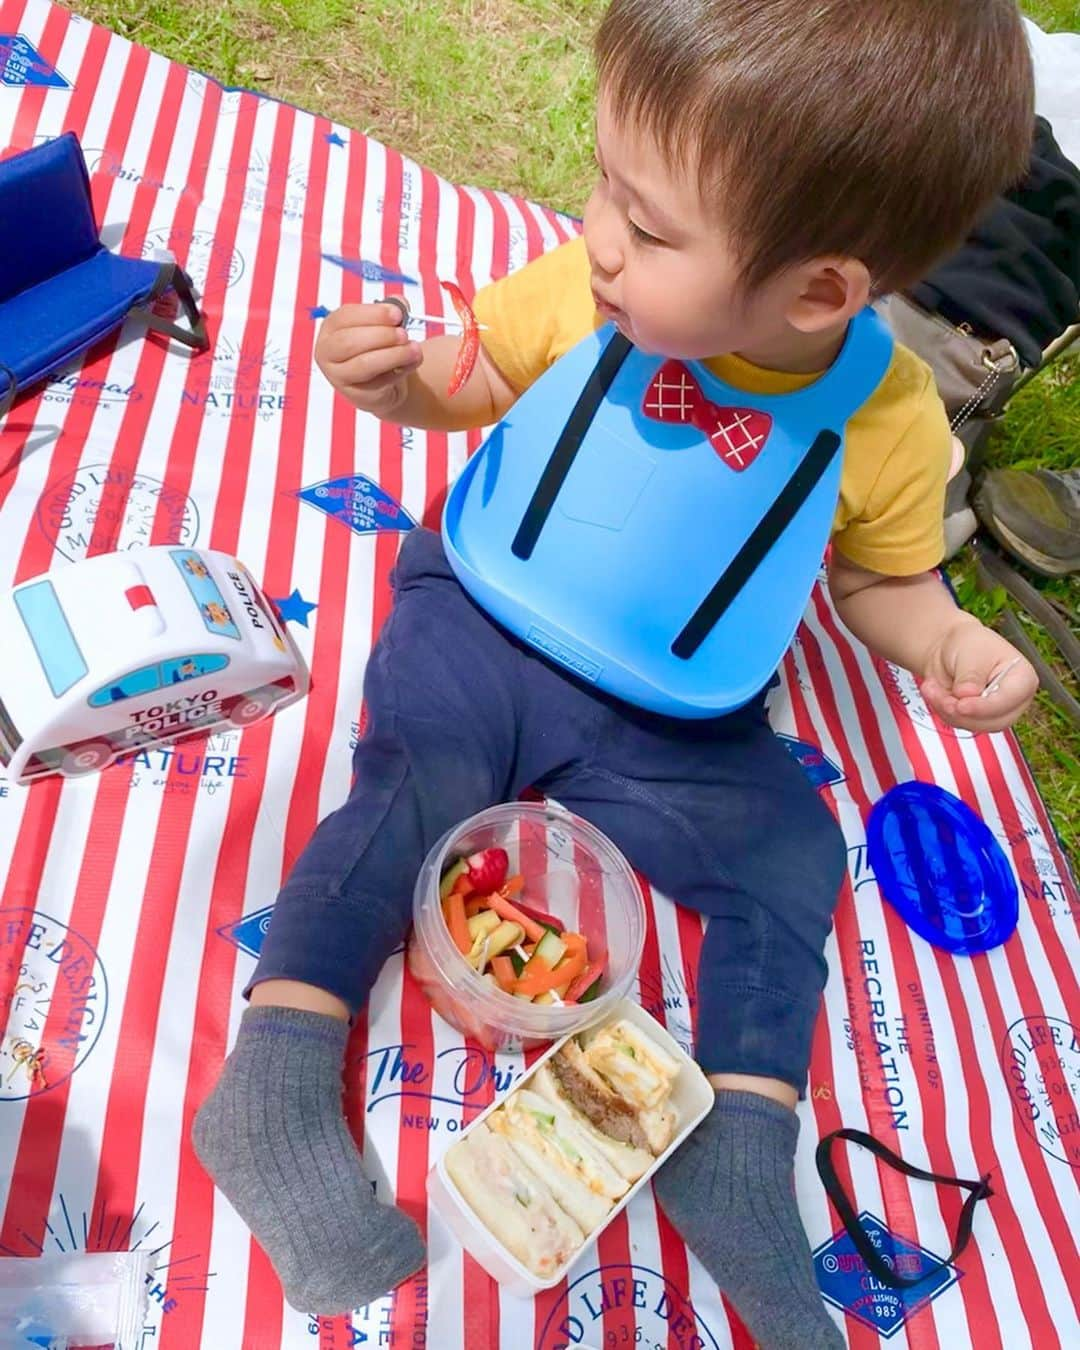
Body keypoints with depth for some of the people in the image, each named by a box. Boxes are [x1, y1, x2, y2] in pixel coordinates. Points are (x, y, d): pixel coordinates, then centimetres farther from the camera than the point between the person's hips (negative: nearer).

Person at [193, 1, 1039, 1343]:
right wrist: (388, 378, -19)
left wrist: (943, 636, -18)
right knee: (418, 778, -26)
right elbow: (465, 388, 3)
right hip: (492, 627, -1)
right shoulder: (584, 291, -15)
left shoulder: (893, 425, -14)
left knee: (792, 857, -8)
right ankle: (271, 1088, -16)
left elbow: (879, 580, 3)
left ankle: (737, 1144, 4)